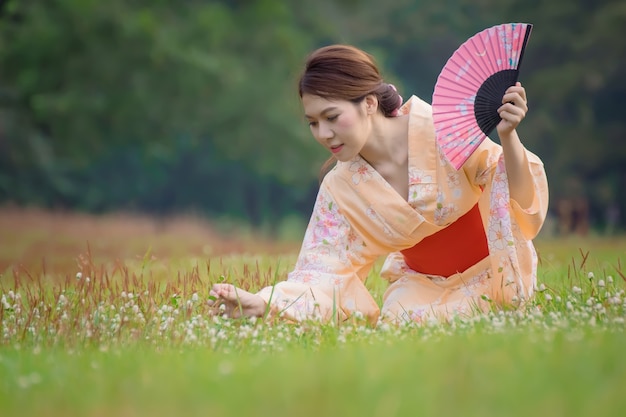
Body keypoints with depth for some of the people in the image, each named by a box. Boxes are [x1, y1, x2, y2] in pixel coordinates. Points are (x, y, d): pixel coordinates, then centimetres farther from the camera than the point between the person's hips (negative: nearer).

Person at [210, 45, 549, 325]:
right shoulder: (340, 190, -11)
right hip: (423, 281, 3)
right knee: (396, 318, -25)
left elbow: (520, 199, -20)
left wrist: (507, 137, -40)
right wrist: (261, 303, -31)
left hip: (493, 265, -3)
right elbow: (325, 272, -14)